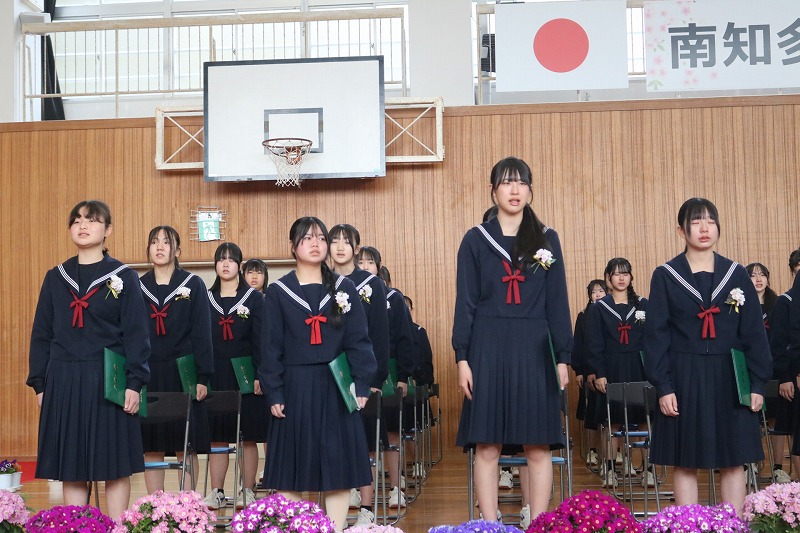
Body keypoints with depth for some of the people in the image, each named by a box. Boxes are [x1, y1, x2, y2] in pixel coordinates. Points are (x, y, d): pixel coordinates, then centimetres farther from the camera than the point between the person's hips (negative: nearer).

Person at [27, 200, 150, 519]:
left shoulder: (123, 277, 1)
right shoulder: (55, 278, 10)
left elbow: (136, 334, -2)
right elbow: (41, 334, 11)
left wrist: (134, 382, -10)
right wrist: (39, 383, 6)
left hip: (108, 381, -3)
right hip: (63, 382, 3)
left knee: (115, 465, 2)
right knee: (70, 466, 6)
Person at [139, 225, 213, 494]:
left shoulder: (193, 285, 2)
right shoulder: (138, 287, 8)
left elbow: (201, 333, -2)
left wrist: (202, 377, -8)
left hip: (183, 374, -2)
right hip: (148, 375, 2)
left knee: (186, 446, 1)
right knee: (151, 446, 4)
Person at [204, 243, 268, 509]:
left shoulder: (255, 298, 3)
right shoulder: (205, 298, 10)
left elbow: (260, 338, -2)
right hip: (215, 375, 2)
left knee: (248, 436, 2)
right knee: (217, 436, 4)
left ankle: (248, 492, 10)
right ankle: (217, 492, 11)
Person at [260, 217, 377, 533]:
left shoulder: (344, 289, 6)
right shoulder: (278, 293, 3)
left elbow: (358, 340, 3)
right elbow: (270, 347, 1)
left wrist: (361, 385, -5)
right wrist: (273, 394, -5)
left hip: (336, 388, 1)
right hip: (295, 389, -1)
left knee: (337, 469, 3)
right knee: (290, 471, 3)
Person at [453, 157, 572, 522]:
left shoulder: (547, 239, 8)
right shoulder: (476, 240, 5)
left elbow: (557, 303, 7)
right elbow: (465, 303, 3)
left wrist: (562, 358, 1)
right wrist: (462, 358, -5)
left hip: (534, 350, 1)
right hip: (488, 349, -1)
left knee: (538, 447, 2)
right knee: (487, 446, 0)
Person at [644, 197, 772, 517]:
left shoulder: (736, 275, 5)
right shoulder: (665, 276, 0)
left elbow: (754, 333, 6)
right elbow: (656, 336, -2)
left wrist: (758, 383, 0)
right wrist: (663, 387, -9)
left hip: (729, 379, 2)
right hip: (684, 380, -1)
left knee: (733, 461, 6)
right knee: (685, 463, 3)